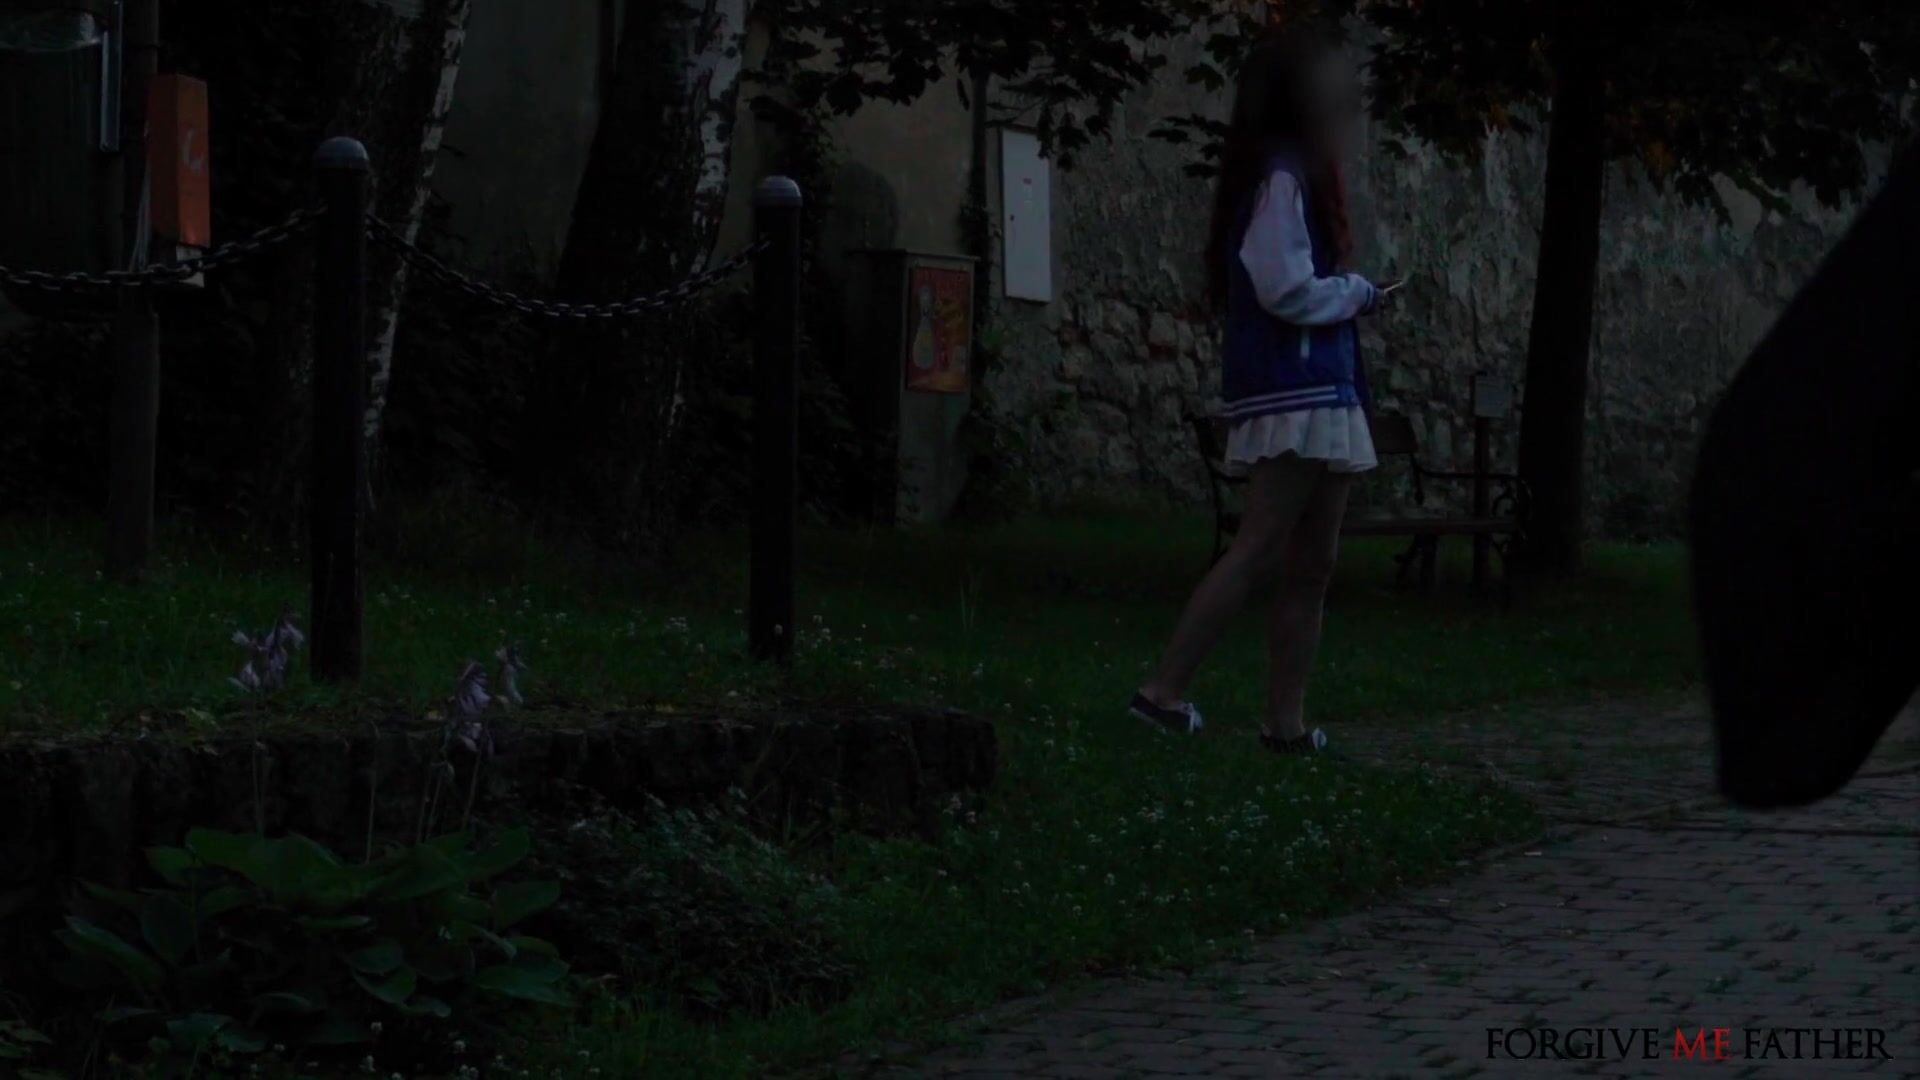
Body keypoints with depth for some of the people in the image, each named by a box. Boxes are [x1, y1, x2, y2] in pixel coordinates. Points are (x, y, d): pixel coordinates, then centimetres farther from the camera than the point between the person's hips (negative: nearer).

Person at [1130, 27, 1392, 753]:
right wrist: (1360, 293, -5)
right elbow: (1286, 290, -19)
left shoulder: (1300, 175, 19)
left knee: (1310, 566, 6)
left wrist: (1353, 296, 1)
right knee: (1261, 552, -11)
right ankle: (1166, 689, -10)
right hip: (1292, 391, -10)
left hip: (1319, 390, 10)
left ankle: (1287, 720, 6)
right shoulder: (1281, 177, -11)